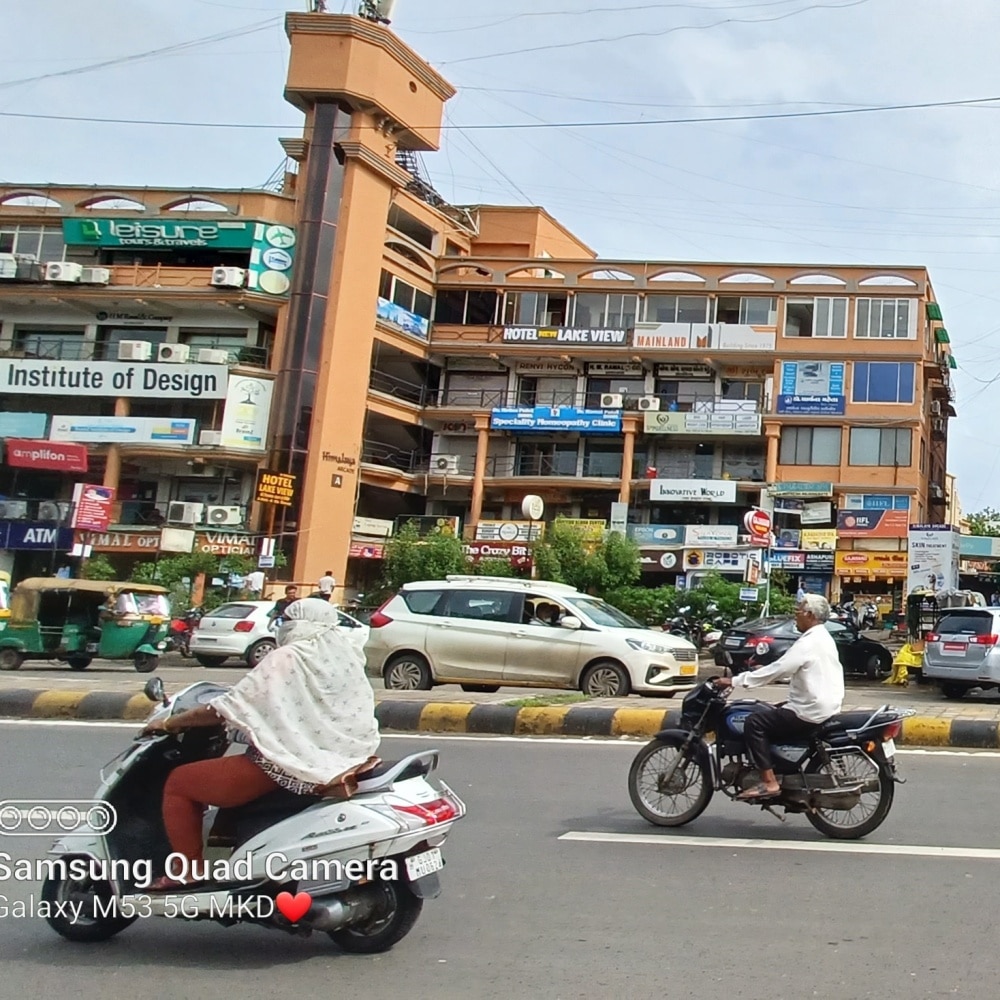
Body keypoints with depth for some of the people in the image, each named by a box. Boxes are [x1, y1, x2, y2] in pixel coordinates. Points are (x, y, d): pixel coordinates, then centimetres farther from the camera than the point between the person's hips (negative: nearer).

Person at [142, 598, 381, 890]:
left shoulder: (286, 659, -11)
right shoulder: (346, 658, 9)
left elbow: (227, 708, -10)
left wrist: (170, 722, 2)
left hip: (285, 767, -9)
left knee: (179, 782, 6)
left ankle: (189, 872, 6)